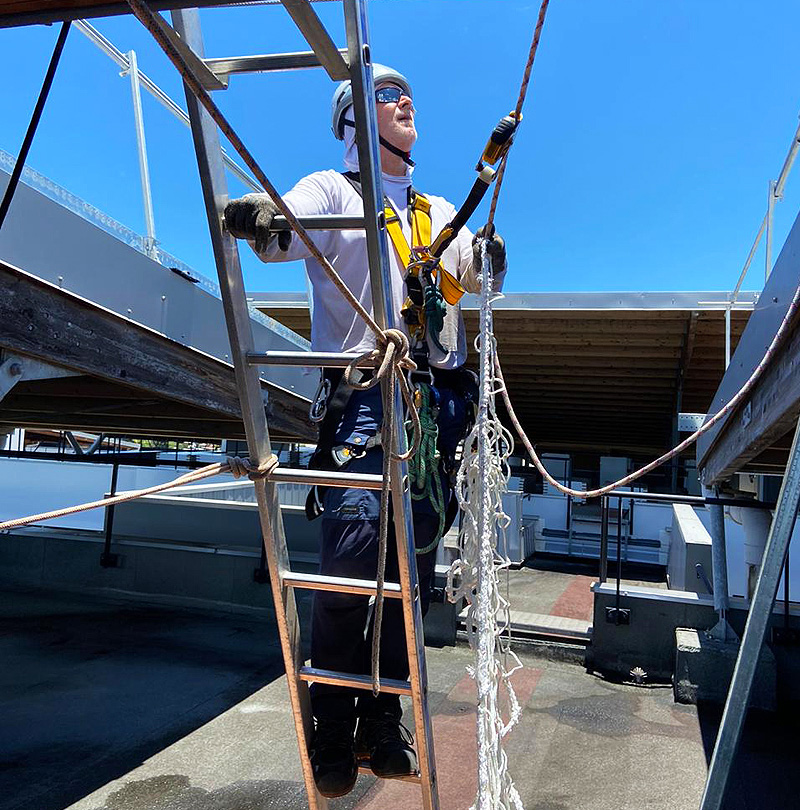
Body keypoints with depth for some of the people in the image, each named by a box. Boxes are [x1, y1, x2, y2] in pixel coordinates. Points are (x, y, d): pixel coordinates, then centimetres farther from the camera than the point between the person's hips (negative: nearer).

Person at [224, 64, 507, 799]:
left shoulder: (440, 213, 26)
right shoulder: (333, 190, 11)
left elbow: (477, 276, 13)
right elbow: (285, 232, -10)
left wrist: (487, 259, -10)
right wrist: (258, 222, -34)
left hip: (439, 399, 5)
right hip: (363, 395, -5)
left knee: (414, 569, 4)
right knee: (353, 561, -14)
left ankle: (383, 722, 18)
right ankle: (332, 734, 4)